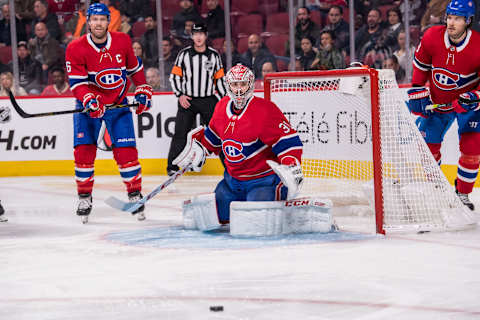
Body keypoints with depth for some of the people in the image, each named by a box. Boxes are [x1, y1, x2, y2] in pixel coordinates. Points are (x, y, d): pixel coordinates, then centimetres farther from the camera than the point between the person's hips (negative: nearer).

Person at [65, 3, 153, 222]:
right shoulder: (76, 49, -14)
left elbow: (134, 68, 11)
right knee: (84, 151, -9)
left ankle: (135, 195, 5)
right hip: (88, 105, -1)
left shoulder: (122, 41, -6)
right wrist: (90, 100, -34)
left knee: (126, 151, -6)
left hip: (118, 103, 1)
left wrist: (143, 91, 8)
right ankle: (84, 197, 4)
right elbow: (77, 82, -19)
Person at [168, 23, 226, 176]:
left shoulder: (214, 55, 6)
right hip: (187, 100, -1)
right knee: (180, 133, -5)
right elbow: (175, 76, 4)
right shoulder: (184, 54, 1)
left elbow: (219, 79, 12)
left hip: (209, 100, 1)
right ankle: (172, 166, 1)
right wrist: (180, 95, -7)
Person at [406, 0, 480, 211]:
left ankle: (462, 195, 6)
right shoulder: (432, 37, -19)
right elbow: (420, 63, 2)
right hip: (437, 99, 3)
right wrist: (418, 92, 1)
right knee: (428, 144, 5)